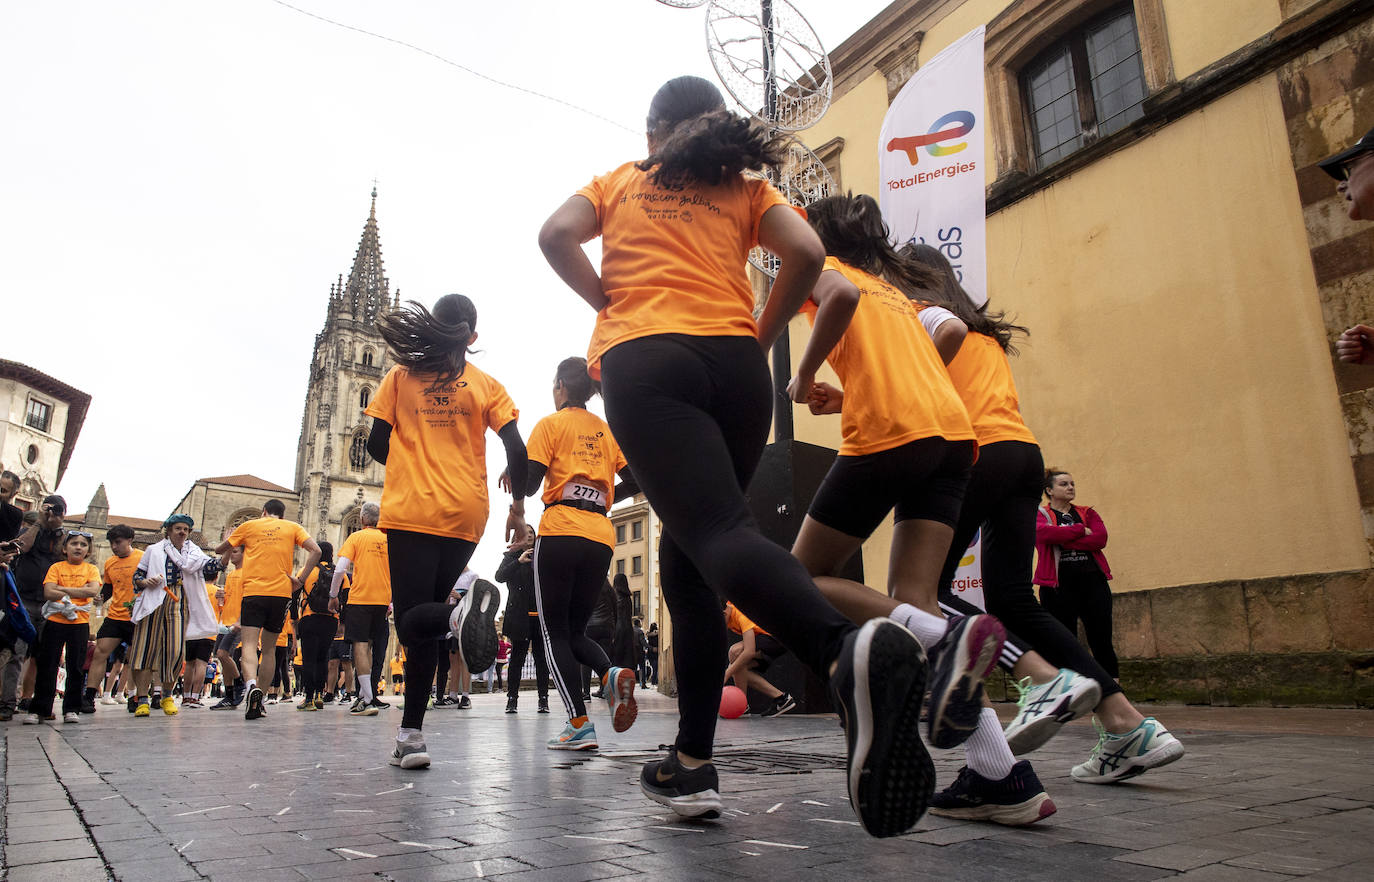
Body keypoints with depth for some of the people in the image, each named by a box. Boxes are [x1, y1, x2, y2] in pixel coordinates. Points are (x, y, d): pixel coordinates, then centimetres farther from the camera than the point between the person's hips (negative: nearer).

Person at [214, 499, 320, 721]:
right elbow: (315, 551, -2)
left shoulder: (249, 526, 12)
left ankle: (251, 686, -35)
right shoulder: (293, 527, 13)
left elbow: (219, 550, 22)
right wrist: (300, 580, 0)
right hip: (281, 592, 2)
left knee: (249, 644, -8)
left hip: (253, 592, -1)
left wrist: (230, 536, 42)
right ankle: (260, 701, 10)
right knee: (269, 647, 12)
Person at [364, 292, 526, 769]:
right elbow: (516, 449, -2)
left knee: (411, 621, -2)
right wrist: (518, 507, 9)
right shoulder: (487, 385, 7)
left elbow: (377, 445, 6)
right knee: (421, 616, 12)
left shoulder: (400, 377, 7)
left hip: (411, 512, -2)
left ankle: (460, 612, -38)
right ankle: (410, 734, 6)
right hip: (466, 515, 2)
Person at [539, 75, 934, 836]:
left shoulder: (619, 181, 24)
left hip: (642, 357, -3)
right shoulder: (746, 187, 23)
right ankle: (692, 764, 7)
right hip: (734, 363, 3)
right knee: (687, 554, 10)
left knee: (716, 532, -22)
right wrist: (761, 336, 15)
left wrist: (610, 303, 16)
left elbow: (556, 235, 5)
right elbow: (806, 253, 5)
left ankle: (846, 652, -52)